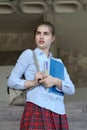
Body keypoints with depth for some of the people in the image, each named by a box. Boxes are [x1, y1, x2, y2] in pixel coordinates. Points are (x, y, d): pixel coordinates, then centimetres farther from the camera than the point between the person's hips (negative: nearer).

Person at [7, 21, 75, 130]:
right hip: (36, 110, -4)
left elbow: (71, 89, 14)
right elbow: (11, 81, 5)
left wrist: (56, 81, -6)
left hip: (58, 114, 4)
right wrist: (32, 82, -12)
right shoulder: (29, 54, 11)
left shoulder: (59, 62, 24)